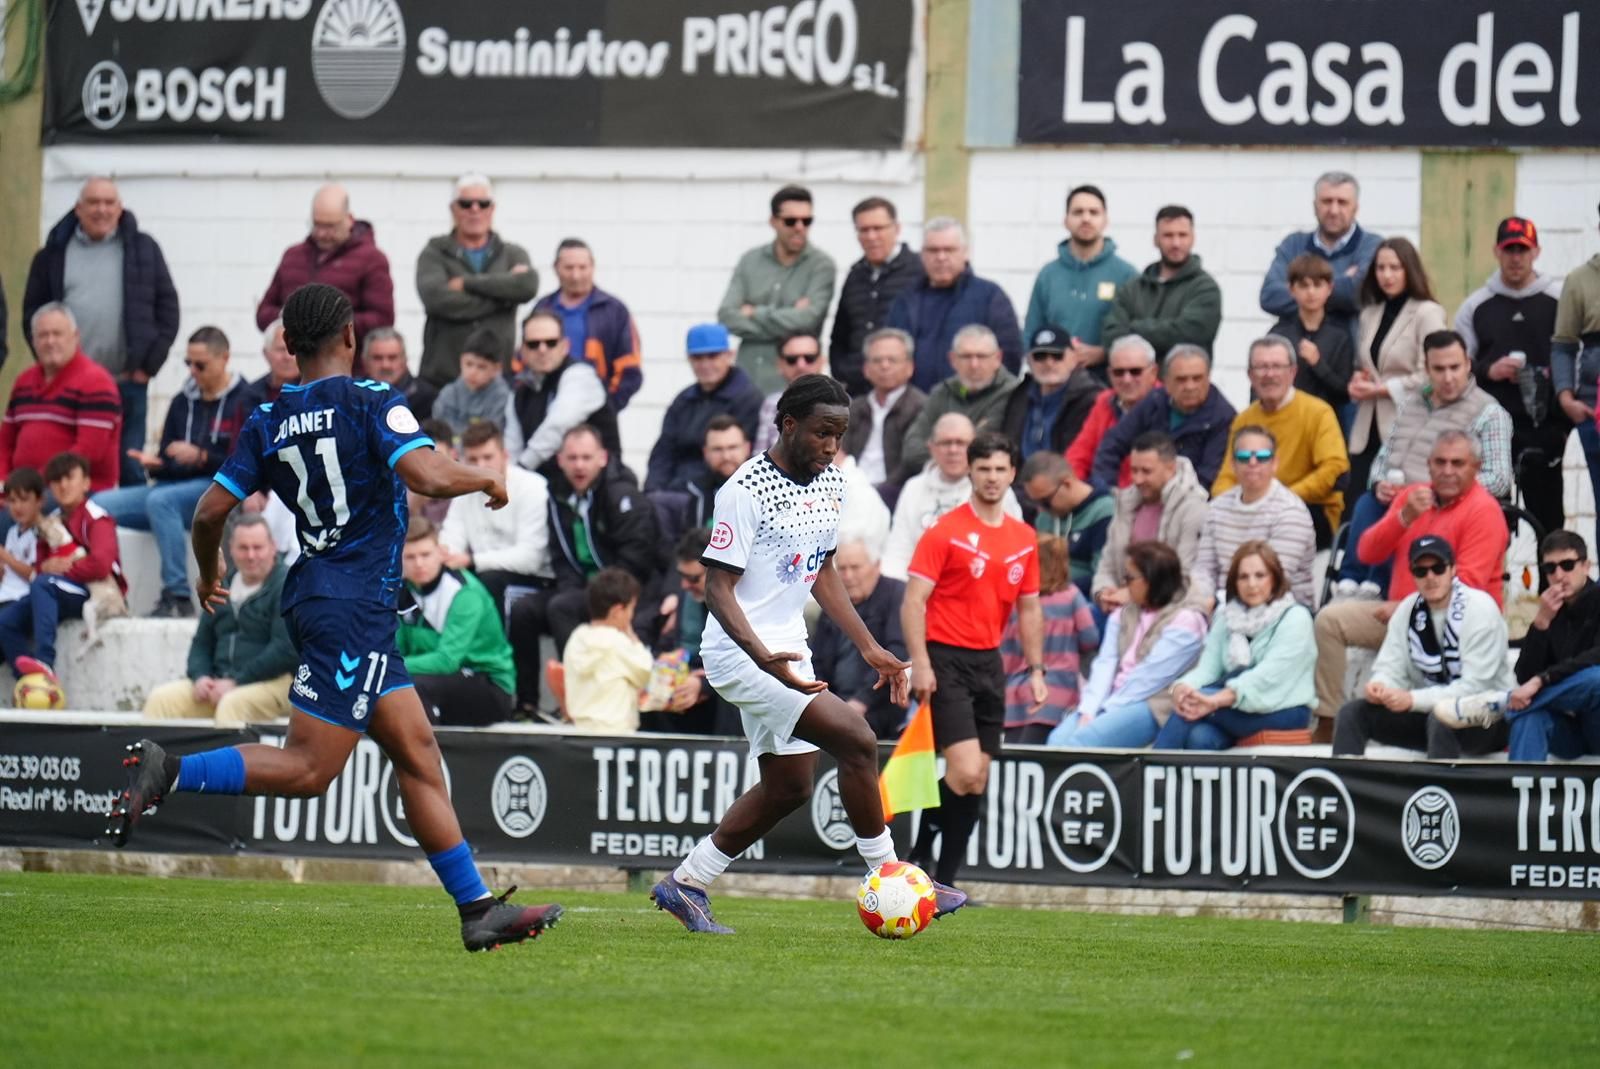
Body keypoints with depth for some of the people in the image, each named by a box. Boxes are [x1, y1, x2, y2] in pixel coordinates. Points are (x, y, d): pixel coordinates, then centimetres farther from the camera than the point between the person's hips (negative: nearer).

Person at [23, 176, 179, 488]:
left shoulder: (143, 250, 7)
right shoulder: (54, 254, 6)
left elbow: (167, 307, 7)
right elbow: (33, 311, 9)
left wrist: (149, 363, -1)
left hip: (128, 382, 0)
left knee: (130, 468, 4)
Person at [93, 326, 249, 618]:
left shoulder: (244, 401, -4)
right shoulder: (184, 401, 17)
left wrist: (201, 457, -24)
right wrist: (154, 464, -4)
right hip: (178, 486, 7)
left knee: (161, 500, -37)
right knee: (97, 504, -10)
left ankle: (178, 597, -34)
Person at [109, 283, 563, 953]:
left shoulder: (268, 424, 8)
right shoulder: (372, 403, -9)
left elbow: (211, 510, 5)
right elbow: (428, 477, -22)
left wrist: (208, 576, 24)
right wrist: (486, 480, -2)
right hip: (353, 605, -8)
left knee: (418, 755, 8)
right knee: (309, 769, -9)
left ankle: (478, 910, 8)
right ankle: (169, 772, -18)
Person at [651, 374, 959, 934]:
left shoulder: (829, 484, 7)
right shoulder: (746, 489, -18)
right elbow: (718, 587, -19)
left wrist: (869, 647, 14)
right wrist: (763, 656, -33)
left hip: (788, 649, 9)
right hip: (741, 652, -9)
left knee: (788, 787, 12)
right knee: (857, 740, -20)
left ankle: (684, 885, 24)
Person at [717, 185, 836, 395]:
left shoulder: (821, 265, 0)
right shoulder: (750, 261, 10)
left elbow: (807, 319, -12)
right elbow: (726, 316, 0)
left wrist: (754, 314, -2)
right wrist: (788, 319, -8)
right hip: (748, 379, 3)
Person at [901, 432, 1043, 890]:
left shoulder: (1024, 538, 10)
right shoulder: (945, 531, -7)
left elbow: (1029, 607, 18)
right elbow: (913, 600, -10)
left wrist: (1036, 670, 11)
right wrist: (920, 663, -18)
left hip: (989, 663, 6)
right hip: (945, 660, -6)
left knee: (978, 780, 5)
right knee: (965, 770, -17)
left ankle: (945, 883, 12)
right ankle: (920, 852, 2)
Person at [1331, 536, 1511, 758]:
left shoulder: (1480, 609, -14)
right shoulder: (1407, 609, 4)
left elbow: (1475, 687, -21)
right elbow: (1391, 669, 1)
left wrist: (1413, 700, -31)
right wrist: (1379, 686, -25)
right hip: (1428, 711, 6)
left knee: (1441, 718, -38)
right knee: (1353, 713, -9)